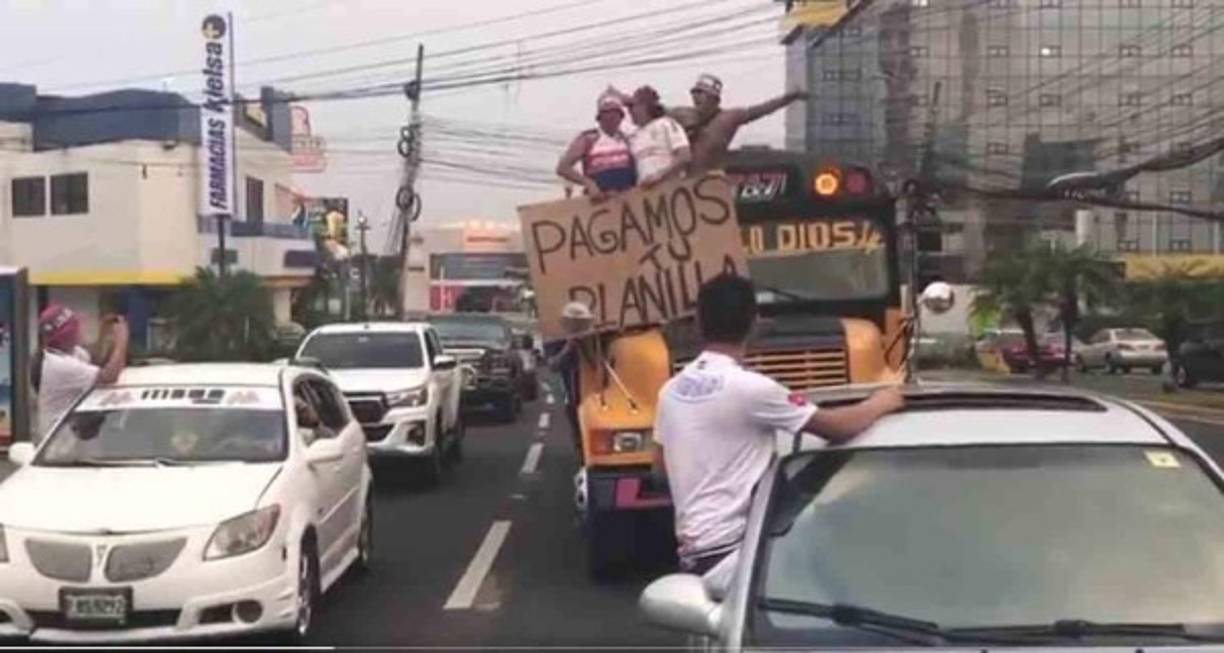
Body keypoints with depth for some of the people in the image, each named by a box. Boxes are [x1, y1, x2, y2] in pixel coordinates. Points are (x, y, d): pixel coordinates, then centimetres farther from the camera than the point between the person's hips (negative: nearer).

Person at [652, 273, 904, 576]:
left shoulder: (672, 390, 8)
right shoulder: (749, 387, -16)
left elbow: (661, 465, 21)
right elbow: (836, 427, -10)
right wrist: (879, 404, 8)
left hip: (692, 546, 9)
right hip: (729, 545, -8)